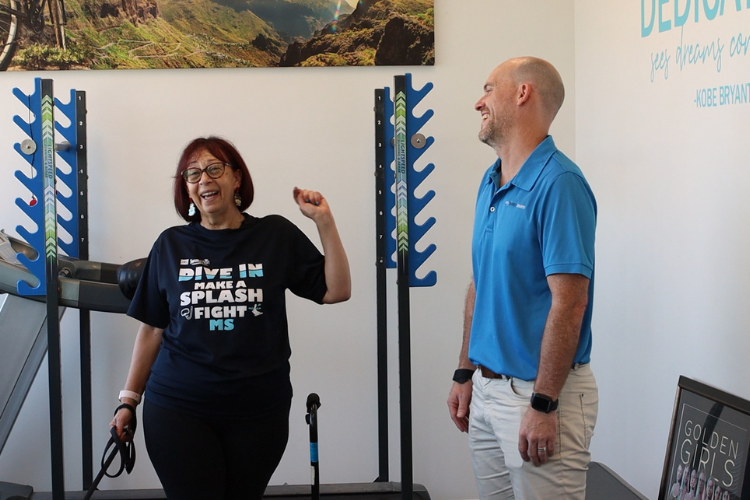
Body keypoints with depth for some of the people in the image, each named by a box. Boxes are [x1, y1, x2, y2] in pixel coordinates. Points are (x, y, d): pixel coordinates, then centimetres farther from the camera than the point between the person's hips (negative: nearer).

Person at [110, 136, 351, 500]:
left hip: (259, 411, 0)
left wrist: (324, 222, -7)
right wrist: (129, 399, 8)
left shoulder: (276, 236, 2)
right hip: (178, 411, 0)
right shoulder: (171, 245, 4)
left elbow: (336, 291, -1)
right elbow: (152, 329, 8)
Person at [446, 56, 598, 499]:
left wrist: (543, 405, -22)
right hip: (487, 390, 8)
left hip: (538, 394, -8)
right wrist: (466, 373, 14)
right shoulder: (491, 183, 11)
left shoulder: (558, 184, -17)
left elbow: (568, 304, -21)